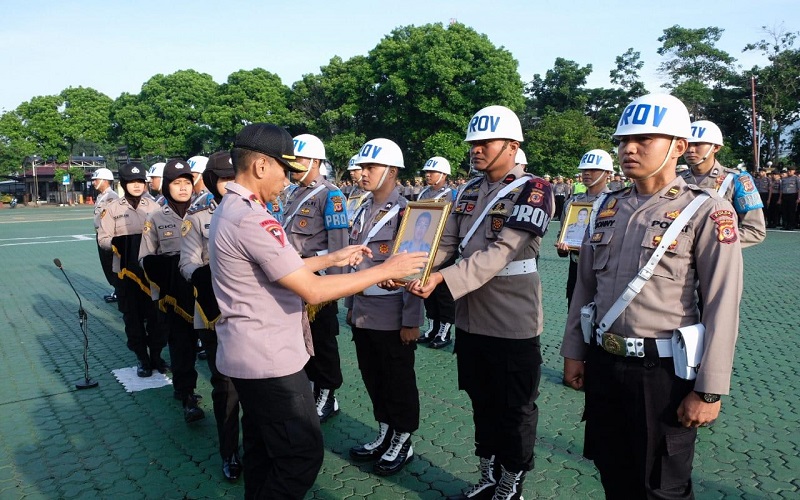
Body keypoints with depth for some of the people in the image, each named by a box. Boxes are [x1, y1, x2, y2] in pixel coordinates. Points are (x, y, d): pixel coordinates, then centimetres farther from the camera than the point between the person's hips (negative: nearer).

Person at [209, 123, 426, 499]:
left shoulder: (229, 210, 9)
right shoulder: (253, 219, -24)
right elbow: (313, 290, -25)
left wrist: (333, 258, 13)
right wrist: (386, 270, -18)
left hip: (248, 354, 11)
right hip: (269, 358, -11)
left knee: (262, 450, 22)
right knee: (303, 454, 2)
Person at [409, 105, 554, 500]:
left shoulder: (534, 190, -12)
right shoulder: (470, 191, 9)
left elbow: (500, 253, -23)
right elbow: (446, 244, 3)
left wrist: (442, 278, -33)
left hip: (513, 324, -6)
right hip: (470, 319, 6)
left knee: (514, 410, 10)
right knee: (482, 403, 20)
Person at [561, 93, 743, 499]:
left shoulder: (706, 211, -10)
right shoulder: (608, 206, 6)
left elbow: (722, 307, -12)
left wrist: (709, 390, -14)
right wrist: (574, 351, 10)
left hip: (662, 370, -5)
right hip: (603, 363, 5)